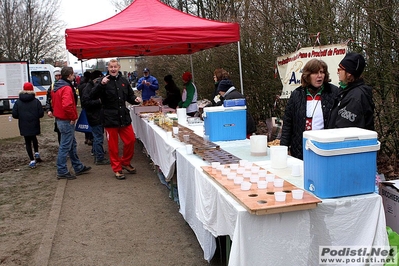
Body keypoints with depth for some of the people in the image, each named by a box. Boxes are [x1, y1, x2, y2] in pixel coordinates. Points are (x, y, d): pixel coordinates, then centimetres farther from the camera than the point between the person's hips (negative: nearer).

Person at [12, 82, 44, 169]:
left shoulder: (18, 102, -4)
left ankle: (32, 161, 5)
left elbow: (14, 114, -7)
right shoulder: (36, 101, -7)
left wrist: (22, 117, 12)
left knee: (28, 142, 8)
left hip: (24, 126, 0)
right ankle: (36, 153, 20)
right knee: (34, 138, 28)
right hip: (34, 125, 0)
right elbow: (41, 114, -10)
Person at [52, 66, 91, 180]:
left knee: (72, 145, 18)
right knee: (65, 147, -2)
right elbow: (67, 105, -33)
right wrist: (73, 117, -19)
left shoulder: (56, 87, 12)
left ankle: (78, 167, 29)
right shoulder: (67, 88, -19)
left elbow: (55, 103, 22)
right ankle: (62, 171, 6)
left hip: (60, 119, 10)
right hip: (67, 121, -10)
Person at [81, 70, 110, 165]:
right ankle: (99, 159, -1)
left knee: (97, 137, 19)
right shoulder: (87, 89, -14)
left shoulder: (95, 87, 16)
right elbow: (85, 102, -23)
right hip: (94, 117, -10)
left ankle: (97, 155, 31)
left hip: (98, 116, 10)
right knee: (98, 138, -7)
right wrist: (99, 101, -26)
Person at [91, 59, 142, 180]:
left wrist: (135, 99, -3)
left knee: (131, 140, 7)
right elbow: (93, 96, -17)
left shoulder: (124, 81, 8)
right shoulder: (104, 81, -6)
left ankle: (125, 162, 29)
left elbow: (129, 96, 19)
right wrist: (101, 84, -32)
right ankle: (117, 168, 19)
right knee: (113, 145, 5)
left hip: (124, 116, 4)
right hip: (110, 118, -4)